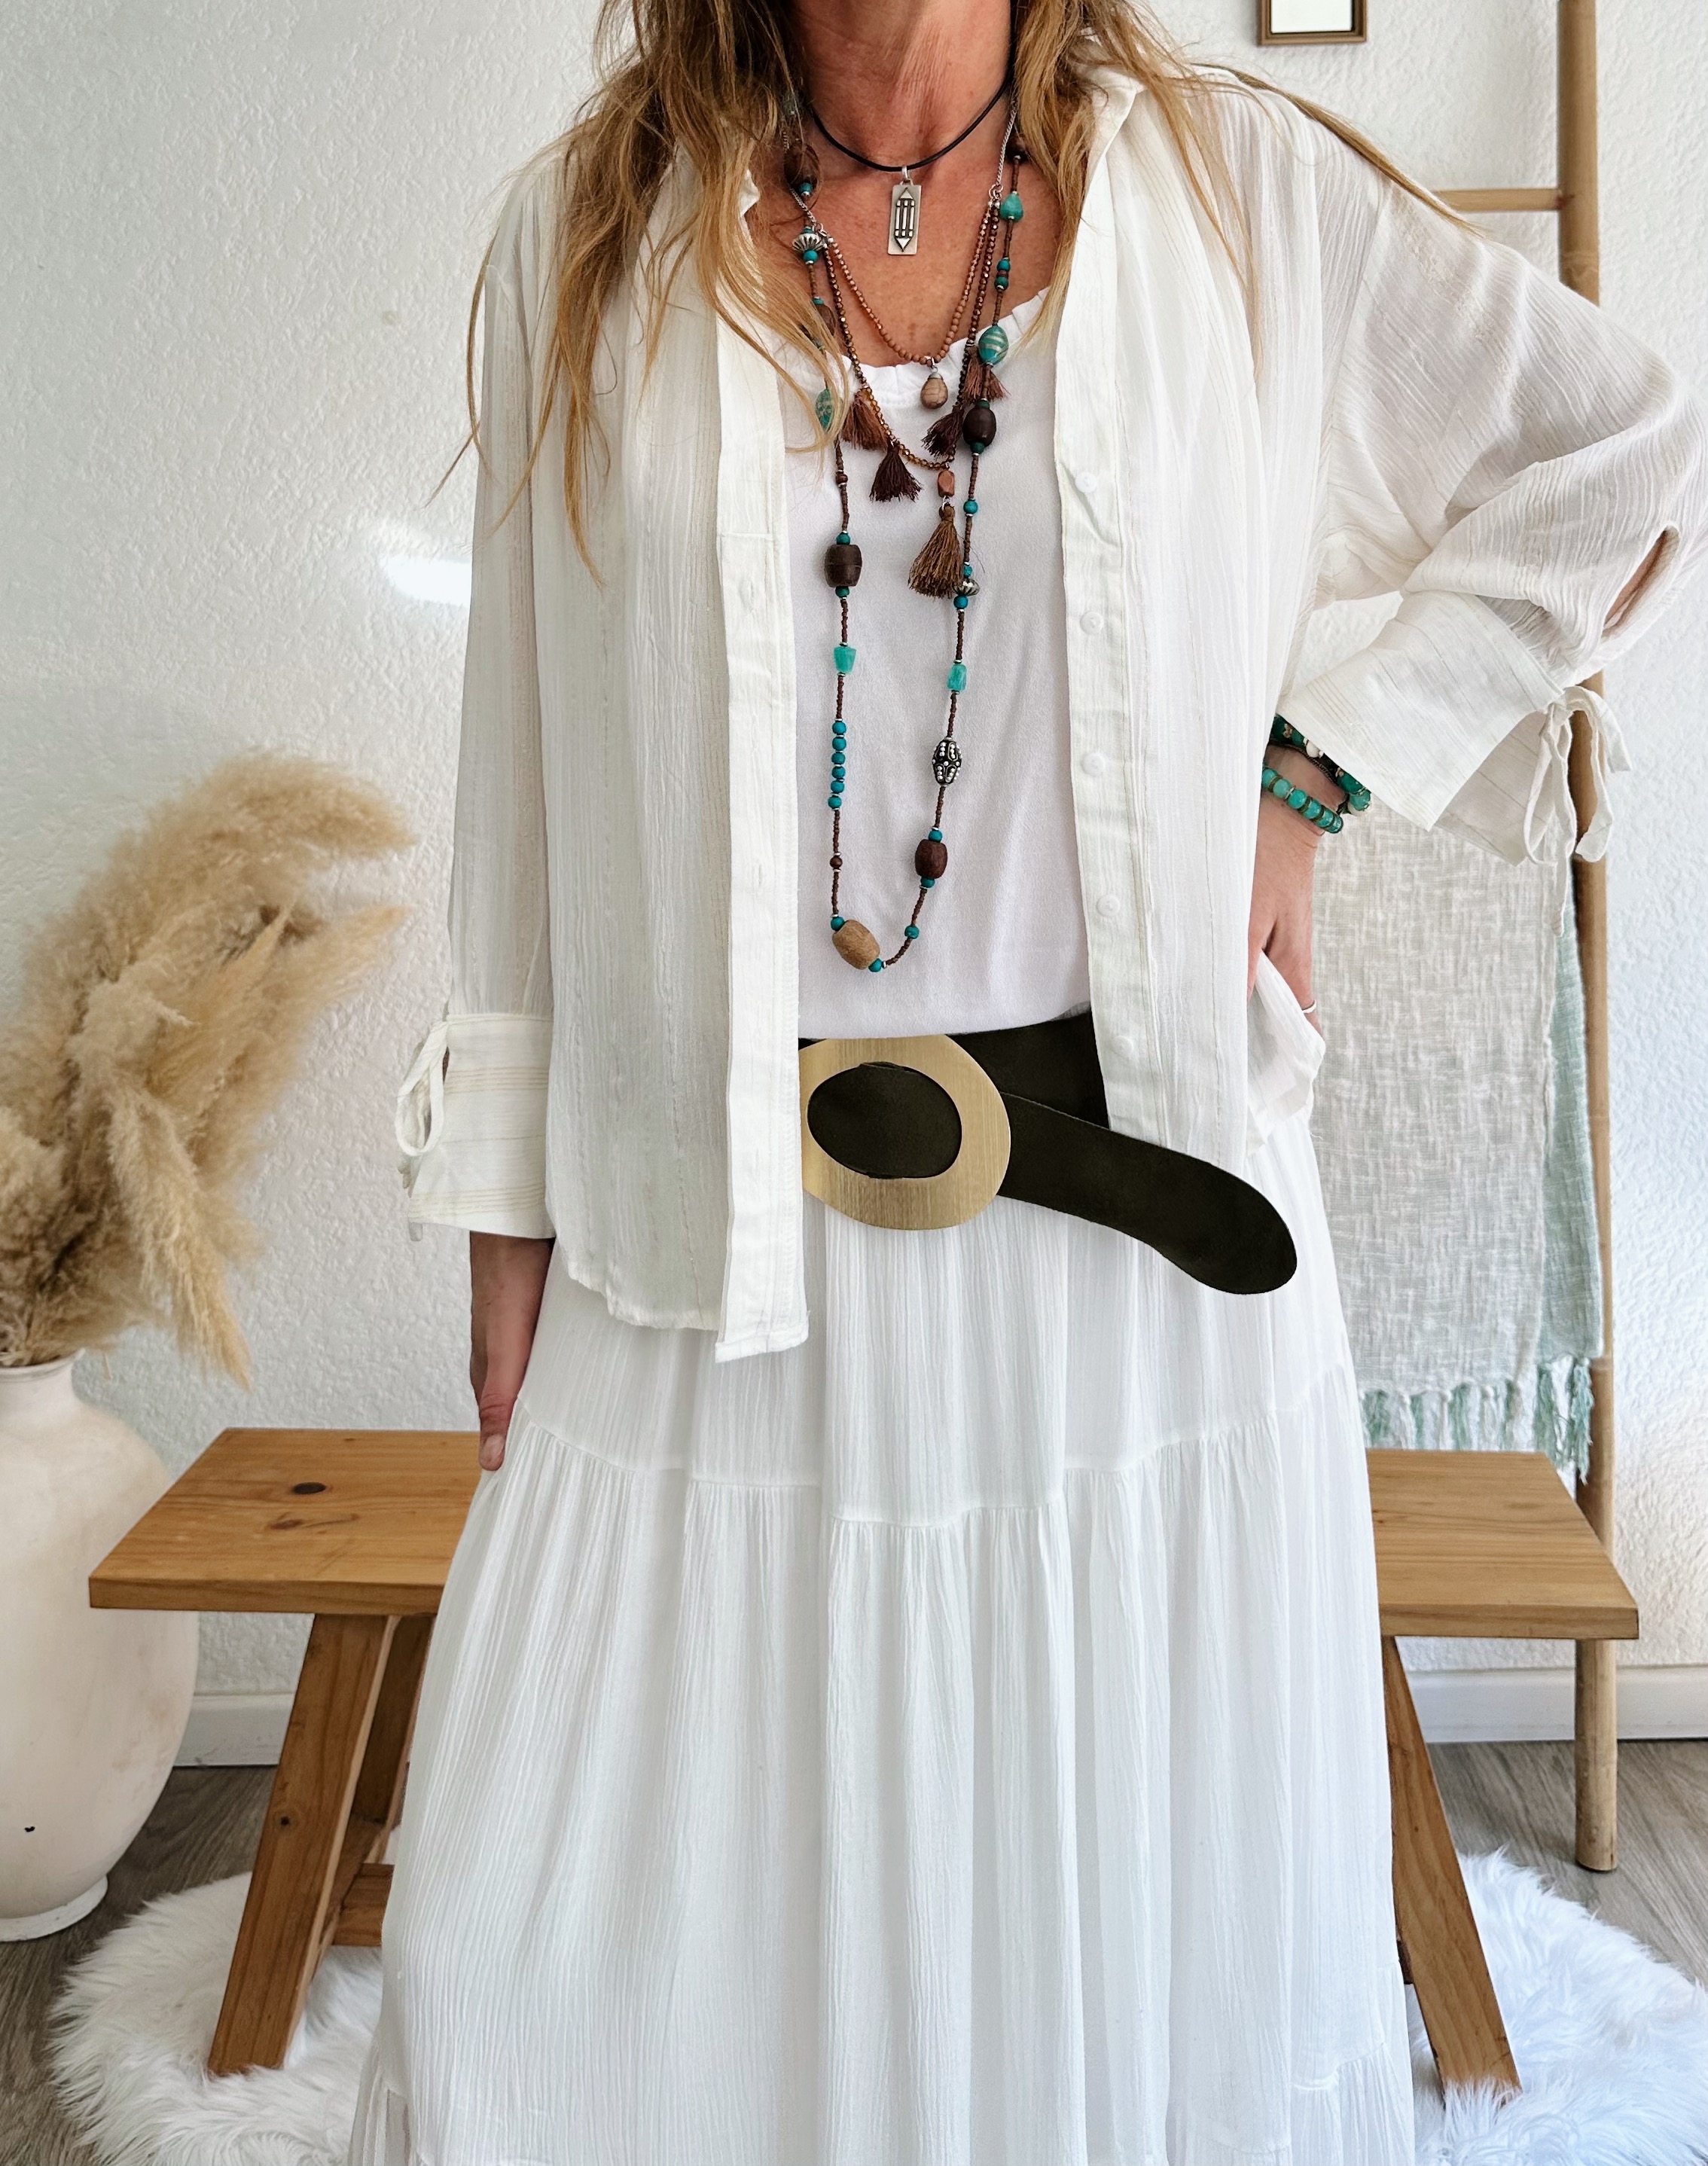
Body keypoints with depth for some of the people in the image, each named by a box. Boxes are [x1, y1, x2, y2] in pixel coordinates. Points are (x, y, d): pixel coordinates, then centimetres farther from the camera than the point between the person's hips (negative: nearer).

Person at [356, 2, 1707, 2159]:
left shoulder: (1241, 188, 4)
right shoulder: (585, 230, 6)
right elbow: (525, 763, 6)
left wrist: (1308, 783, 3)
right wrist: (505, 1192, 6)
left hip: (1129, 1191, 0)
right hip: (715, 1242, 1)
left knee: (1158, 1928, 14)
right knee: (537, 1962, 6)